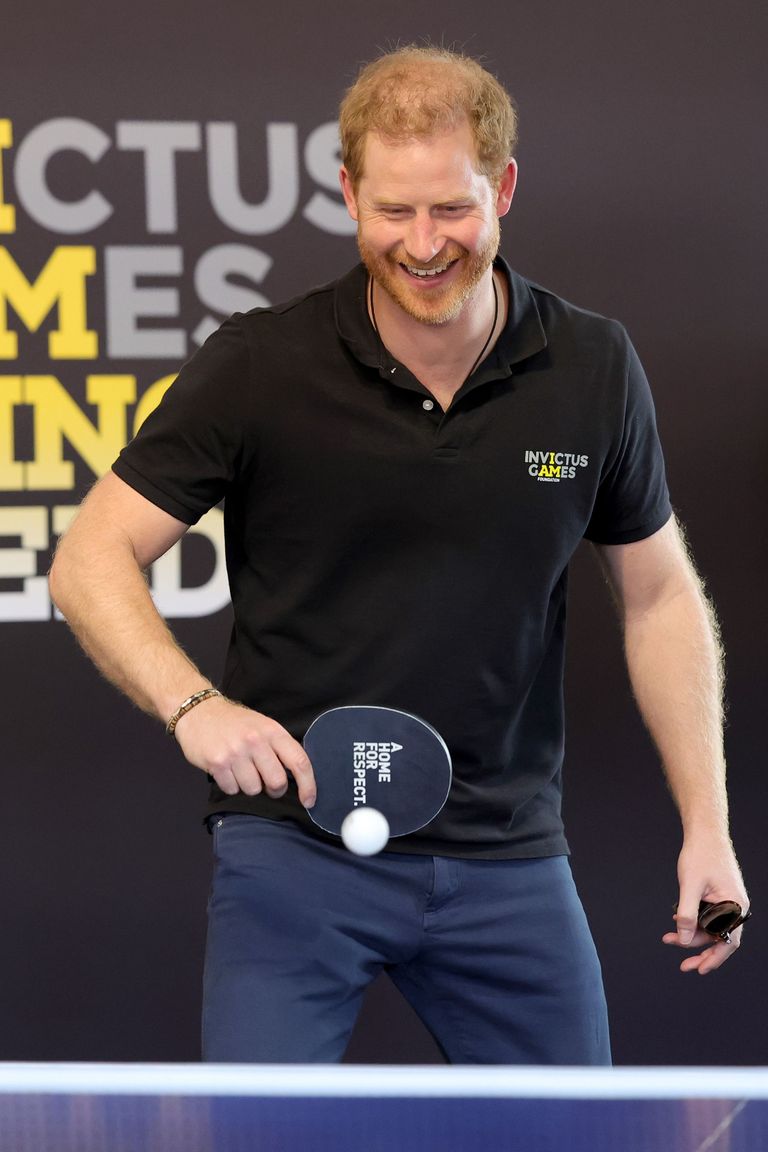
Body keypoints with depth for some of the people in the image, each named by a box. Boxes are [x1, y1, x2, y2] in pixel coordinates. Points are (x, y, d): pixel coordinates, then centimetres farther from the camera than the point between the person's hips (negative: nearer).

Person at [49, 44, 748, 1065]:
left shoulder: (594, 369, 0)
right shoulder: (258, 366, -8)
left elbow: (658, 595, 11)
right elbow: (91, 560, -7)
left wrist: (706, 821, 5)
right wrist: (191, 704, -25)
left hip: (508, 856, 3)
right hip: (294, 842, -3)